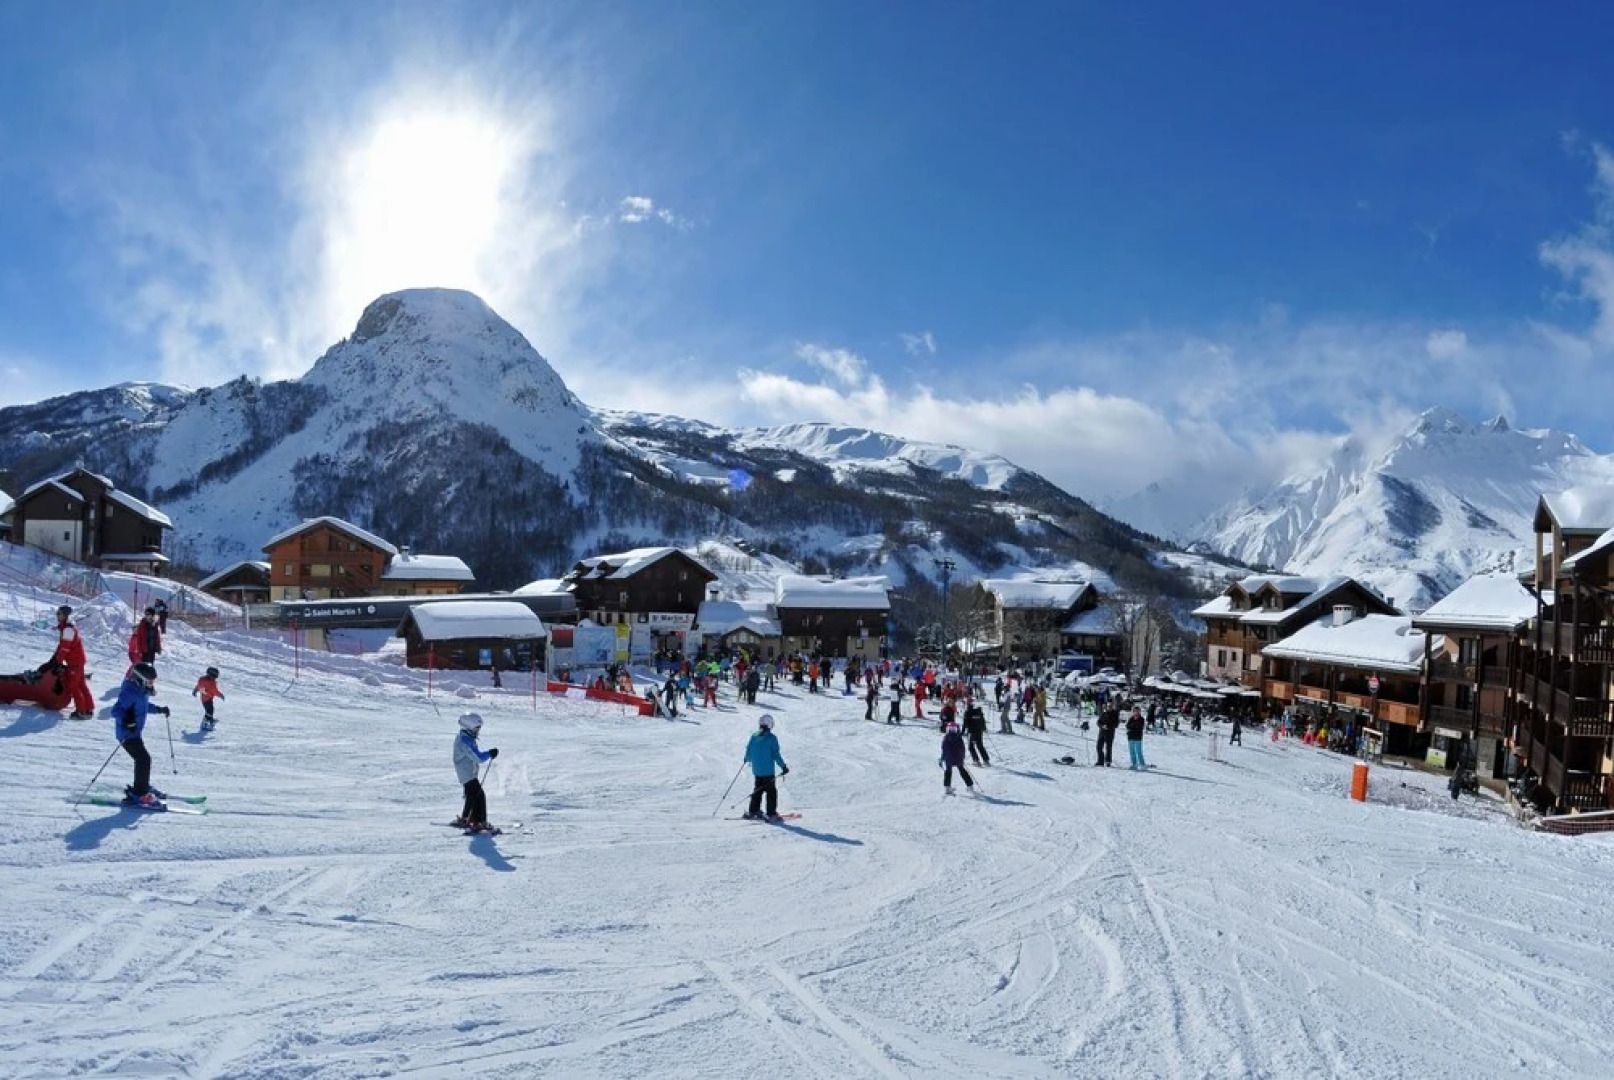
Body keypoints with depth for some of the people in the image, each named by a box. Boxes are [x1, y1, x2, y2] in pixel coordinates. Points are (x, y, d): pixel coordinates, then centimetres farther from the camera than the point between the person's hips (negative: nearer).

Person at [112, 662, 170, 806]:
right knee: (144, 759, -15)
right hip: (127, 733, -10)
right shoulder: (130, 692, -22)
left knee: (143, 759, 20)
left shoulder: (142, 691, 8)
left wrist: (159, 709, 22)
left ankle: (142, 787, 37)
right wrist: (126, 720, -43)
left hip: (136, 733, 10)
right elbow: (116, 710, -29)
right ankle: (139, 794, -11)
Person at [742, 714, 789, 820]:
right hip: (768, 771, -5)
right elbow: (775, 754, -14)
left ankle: (753, 812, 19)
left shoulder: (754, 736, 2)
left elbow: (748, 751, 10)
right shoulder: (772, 738, -13)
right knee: (771, 791, 3)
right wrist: (783, 767, -7)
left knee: (757, 790, 18)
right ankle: (771, 814, 0)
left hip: (756, 770, 5)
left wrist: (747, 759, 32)